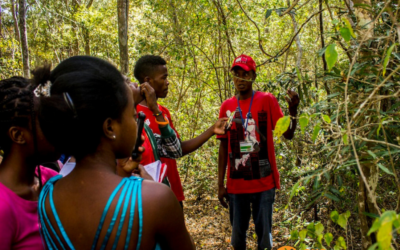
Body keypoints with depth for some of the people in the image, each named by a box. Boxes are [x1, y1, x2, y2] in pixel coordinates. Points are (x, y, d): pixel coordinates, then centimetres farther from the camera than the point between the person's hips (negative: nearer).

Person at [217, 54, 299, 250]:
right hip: (235, 185, 2)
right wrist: (220, 184, 6)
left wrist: (293, 111, -25)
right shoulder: (226, 106, 5)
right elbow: (223, 147, 8)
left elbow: (288, 134, -6)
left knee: (264, 234, 3)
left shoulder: (267, 100, -2)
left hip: (263, 183, -2)